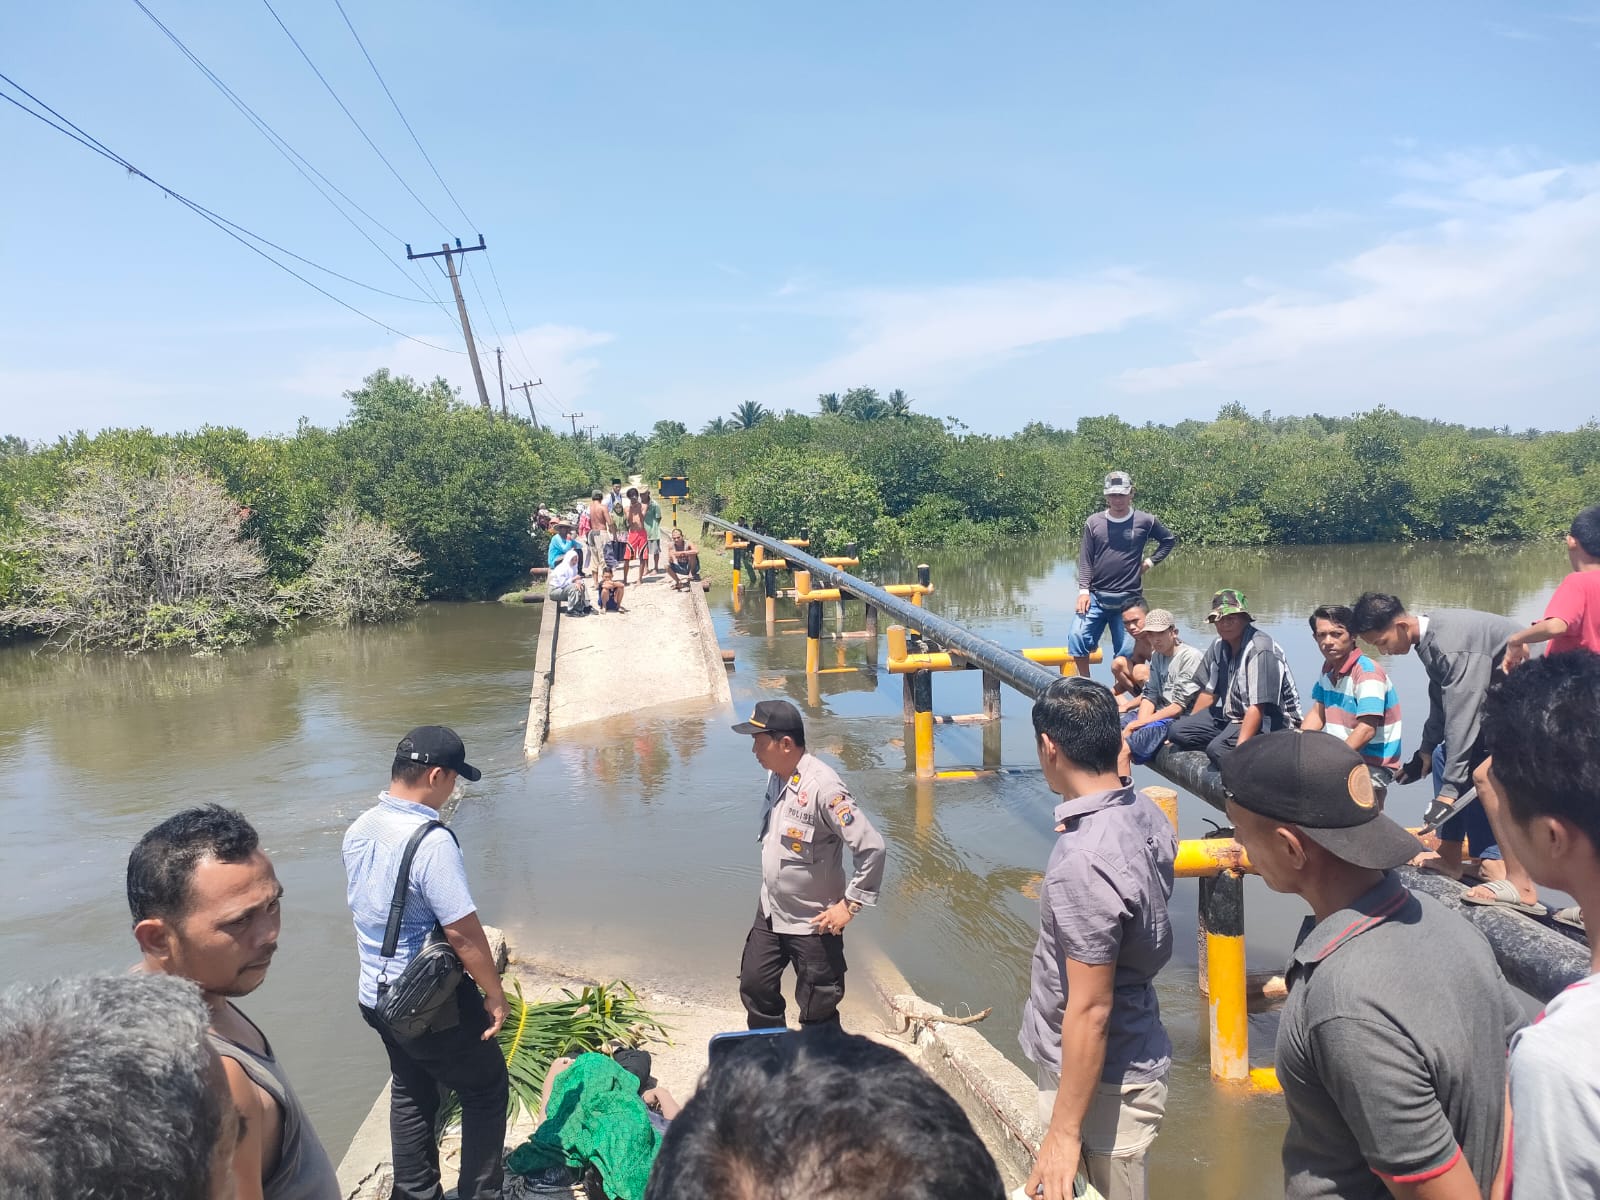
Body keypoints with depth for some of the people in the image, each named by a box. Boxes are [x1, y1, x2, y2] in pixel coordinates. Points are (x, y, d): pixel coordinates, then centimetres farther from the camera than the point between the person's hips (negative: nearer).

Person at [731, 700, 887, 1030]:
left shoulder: (822, 786, -27)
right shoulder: (776, 775, -2)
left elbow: (872, 847, -27)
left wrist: (849, 904, -21)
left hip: (814, 923, -8)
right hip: (769, 914, 8)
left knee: (817, 1012, 7)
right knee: (755, 989, 20)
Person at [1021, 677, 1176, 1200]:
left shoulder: (1082, 862, -31)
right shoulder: (1147, 815, -4)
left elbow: (1090, 1009, -26)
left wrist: (1064, 1131, -18)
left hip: (1101, 1079, -9)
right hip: (1136, 1056, 9)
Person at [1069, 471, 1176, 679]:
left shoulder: (1145, 521, 2)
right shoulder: (1093, 523, 3)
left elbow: (1169, 540, 18)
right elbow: (1085, 560, 4)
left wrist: (1150, 561, 6)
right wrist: (1083, 590, -6)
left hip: (1129, 599, -1)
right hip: (1095, 596, 1)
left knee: (1127, 652, 1)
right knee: (1077, 637, -15)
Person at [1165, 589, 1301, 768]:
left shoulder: (1260, 650, -20)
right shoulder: (1219, 646, 8)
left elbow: (1257, 707, -26)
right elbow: (1209, 692, 17)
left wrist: (1238, 750, -32)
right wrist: (1187, 730, 20)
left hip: (1269, 721, -9)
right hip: (1231, 716, 10)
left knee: (1217, 748, -33)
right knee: (1176, 730, -3)